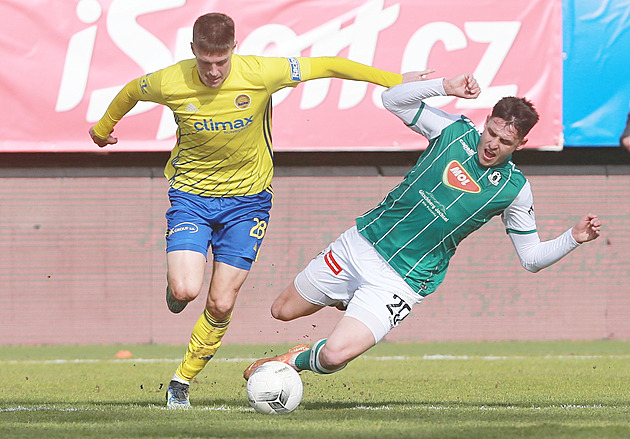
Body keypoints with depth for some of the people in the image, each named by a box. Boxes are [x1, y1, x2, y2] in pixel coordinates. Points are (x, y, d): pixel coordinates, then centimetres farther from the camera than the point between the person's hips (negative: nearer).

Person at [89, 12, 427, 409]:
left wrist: (395, 80, -11)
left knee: (221, 304, -2)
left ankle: (182, 381, 18)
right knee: (186, 291, -20)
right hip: (191, 194, 0)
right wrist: (103, 128, 25)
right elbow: (131, 92, 7)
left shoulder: (260, 74, -20)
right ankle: (176, 285, 18)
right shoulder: (170, 84, -17)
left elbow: (328, 66, -11)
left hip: (247, 200, 0)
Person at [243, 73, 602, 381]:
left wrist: (574, 238, -18)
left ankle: (300, 360, 14)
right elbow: (393, 99, -3)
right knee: (283, 311, 15)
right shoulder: (456, 130, -4)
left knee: (335, 355, -20)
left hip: (403, 280, -3)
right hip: (363, 242, 3)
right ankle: (347, 300, 41)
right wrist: (447, 86, -16)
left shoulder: (514, 189, -8)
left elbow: (532, 258, -1)